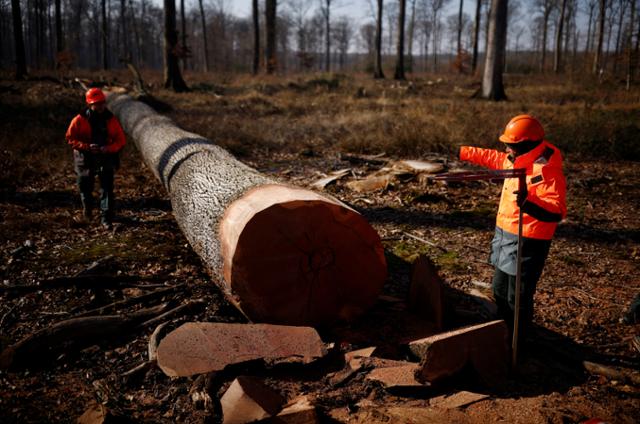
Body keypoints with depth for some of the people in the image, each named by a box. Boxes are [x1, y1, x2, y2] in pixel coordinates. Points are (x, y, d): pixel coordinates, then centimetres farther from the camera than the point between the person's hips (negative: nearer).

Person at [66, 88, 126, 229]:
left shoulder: (111, 119, -5)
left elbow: (120, 140, -2)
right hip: (85, 159, 0)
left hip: (106, 158, 0)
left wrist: (108, 148, -21)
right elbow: (70, 138, -6)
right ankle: (87, 206, 48)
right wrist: (87, 147, -21)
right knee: (85, 186, 16)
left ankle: (106, 218, 0)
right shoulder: (80, 120, -9)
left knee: (107, 188, -6)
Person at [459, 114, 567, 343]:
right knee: (500, 292, 23)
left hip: (527, 244, -10)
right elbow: (492, 157, 23)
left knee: (518, 299, 1)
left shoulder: (547, 171, -23)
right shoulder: (515, 160, 4)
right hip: (505, 237, 10)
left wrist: (528, 202, -45)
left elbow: (557, 212, -29)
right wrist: (462, 152, 27)